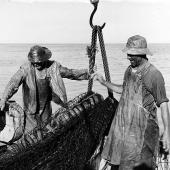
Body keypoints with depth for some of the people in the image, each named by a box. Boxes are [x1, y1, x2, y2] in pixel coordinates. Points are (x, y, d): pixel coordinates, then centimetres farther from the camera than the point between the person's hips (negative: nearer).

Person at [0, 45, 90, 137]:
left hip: (46, 106, 3)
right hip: (31, 106, -2)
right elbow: (13, 83, -21)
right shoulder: (26, 68, -15)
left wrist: (88, 73, 1)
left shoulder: (53, 66, -8)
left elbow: (71, 73, 2)